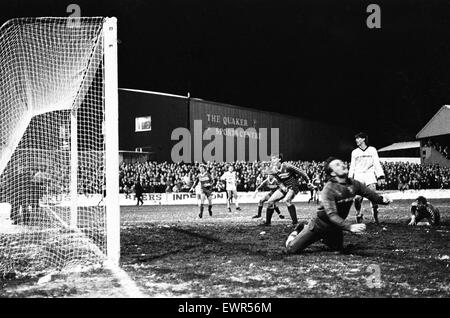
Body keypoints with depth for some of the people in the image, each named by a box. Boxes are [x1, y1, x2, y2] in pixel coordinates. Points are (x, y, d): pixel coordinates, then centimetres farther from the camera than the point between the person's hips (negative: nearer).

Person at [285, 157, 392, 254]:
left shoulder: (354, 184, -8)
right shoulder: (328, 189, -27)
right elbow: (331, 214, -35)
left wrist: (382, 199, -25)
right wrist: (349, 227, -48)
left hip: (335, 227, 6)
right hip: (320, 225, -6)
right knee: (291, 249, -10)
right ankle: (298, 232, 22)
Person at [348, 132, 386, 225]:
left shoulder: (372, 150, 8)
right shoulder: (354, 152, 15)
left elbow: (377, 164, 5)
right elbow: (352, 167, 16)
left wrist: (380, 177, -4)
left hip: (370, 175, -2)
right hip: (358, 176, 2)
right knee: (358, 198, -11)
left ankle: (375, 217, 0)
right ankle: (358, 216, 4)